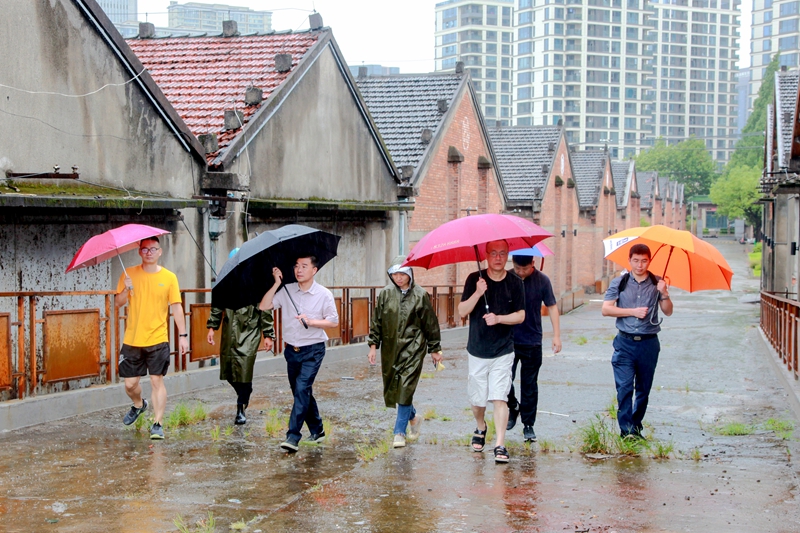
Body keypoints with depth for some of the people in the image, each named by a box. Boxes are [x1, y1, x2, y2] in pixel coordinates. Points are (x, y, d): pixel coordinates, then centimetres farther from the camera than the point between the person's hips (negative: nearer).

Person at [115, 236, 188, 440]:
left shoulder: (169, 277, 1)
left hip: (157, 339, -2)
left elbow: (176, 307, 0)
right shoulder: (129, 274, 4)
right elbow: (118, 303, 2)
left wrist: (182, 335, -6)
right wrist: (126, 289, -18)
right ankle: (139, 405, 38)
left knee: (157, 380, -6)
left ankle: (157, 424, 0)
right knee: (130, 383, 7)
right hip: (132, 339, 2)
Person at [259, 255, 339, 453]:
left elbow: (334, 321, -3)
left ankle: (293, 436, -18)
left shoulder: (324, 295, -5)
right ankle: (317, 430, 29)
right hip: (292, 349, 5)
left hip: (313, 350, -5)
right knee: (301, 392, 13)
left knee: (302, 389, -16)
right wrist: (277, 283, -10)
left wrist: (311, 322, -17)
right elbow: (263, 306, -4)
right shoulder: (287, 291, 2)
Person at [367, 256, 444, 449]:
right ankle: (413, 417, 34)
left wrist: (435, 349, 7)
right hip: (390, 348, 3)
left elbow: (430, 324, 4)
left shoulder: (420, 295, -1)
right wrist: (373, 344, 4)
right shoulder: (385, 294, 5)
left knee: (406, 388, -9)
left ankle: (399, 432, -2)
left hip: (412, 348, -3)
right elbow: (377, 321, 9)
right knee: (392, 388, 8)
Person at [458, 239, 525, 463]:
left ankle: (500, 445, -8)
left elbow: (520, 315, 1)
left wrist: (498, 318, -15)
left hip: (503, 352, -1)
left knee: (499, 398, -10)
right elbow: (462, 311, -6)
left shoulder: (515, 282, 0)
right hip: (477, 350, 1)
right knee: (477, 399, 10)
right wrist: (478, 293, -22)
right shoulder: (475, 279, -2)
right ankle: (480, 428, 39)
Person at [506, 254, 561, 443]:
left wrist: (556, 335, -2)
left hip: (532, 341, 0)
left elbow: (552, 307, 2)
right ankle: (513, 407, 22)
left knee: (529, 385, 6)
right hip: (508, 340, 0)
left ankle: (528, 425, 17)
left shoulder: (542, 280, -4)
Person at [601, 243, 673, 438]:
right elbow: (606, 309, -4)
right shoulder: (619, 282, 3)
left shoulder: (657, 283, 5)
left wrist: (664, 294, -18)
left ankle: (636, 426, 22)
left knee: (643, 389, 9)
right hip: (625, 343, -2)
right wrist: (633, 312, -10)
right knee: (624, 387, -11)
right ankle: (626, 430, -10)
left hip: (649, 343, 2)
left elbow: (668, 312, -1)